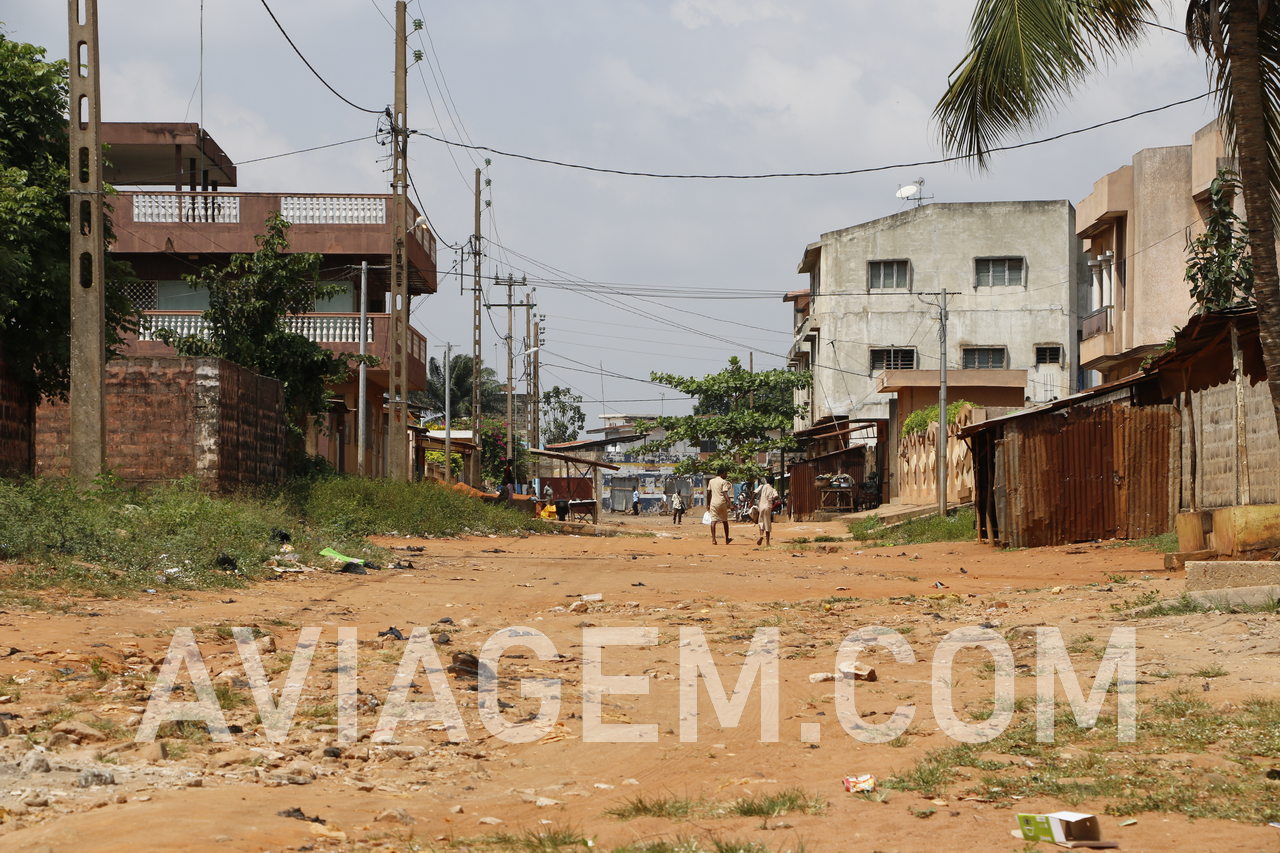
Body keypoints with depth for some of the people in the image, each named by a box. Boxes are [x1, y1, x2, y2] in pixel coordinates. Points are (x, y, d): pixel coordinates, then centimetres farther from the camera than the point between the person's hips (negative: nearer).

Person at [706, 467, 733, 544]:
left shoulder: (711, 481, 11)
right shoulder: (723, 482, -3)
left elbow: (708, 493, 12)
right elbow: (725, 493, -16)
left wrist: (708, 504, 17)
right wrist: (728, 501, -24)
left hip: (713, 503, 3)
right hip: (722, 503, -3)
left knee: (713, 521, -3)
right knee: (725, 521, 12)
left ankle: (713, 539, -15)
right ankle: (727, 539, 20)